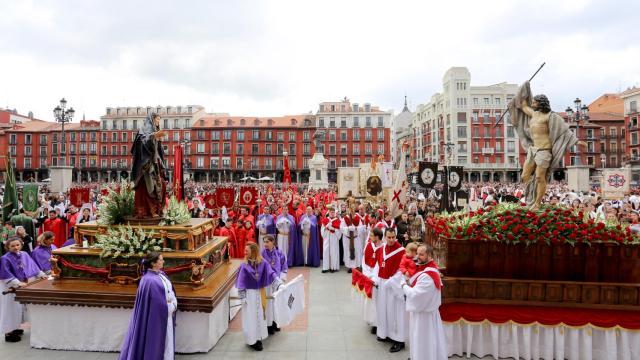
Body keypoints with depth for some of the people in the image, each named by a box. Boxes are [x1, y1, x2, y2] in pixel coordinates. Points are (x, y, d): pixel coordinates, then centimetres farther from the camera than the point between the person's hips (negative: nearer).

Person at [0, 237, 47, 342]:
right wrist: (18, 283, -28)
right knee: (11, 309, -1)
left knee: (19, 308, 17)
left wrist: (41, 274, 5)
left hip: (22, 287, 7)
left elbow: (32, 266, 10)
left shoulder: (24, 255, 1)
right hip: (10, 288, -7)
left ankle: (13, 328, 32)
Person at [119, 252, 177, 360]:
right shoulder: (149, 280, -24)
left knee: (167, 339, 18)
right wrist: (169, 307, -12)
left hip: (167, 314, 8)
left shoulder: (161, 274, 4)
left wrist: (174, 304, -1)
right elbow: (157, 301, -24)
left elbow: (170, 290, 11)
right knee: (155, 341, 7)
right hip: (157, 316, -8)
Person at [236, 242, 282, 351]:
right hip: (250, 293, -3)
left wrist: (280, 285, -17)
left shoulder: (263, 263, -8)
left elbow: (271, 274, -8)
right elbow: (241, 283, -9)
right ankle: (252, 340, 17)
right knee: (251, 317, 5)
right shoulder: (244, 266, -13)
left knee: (260, 315, 14)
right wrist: (242, 297, -9)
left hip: (260, 293, 3)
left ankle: (259, 337, 29)